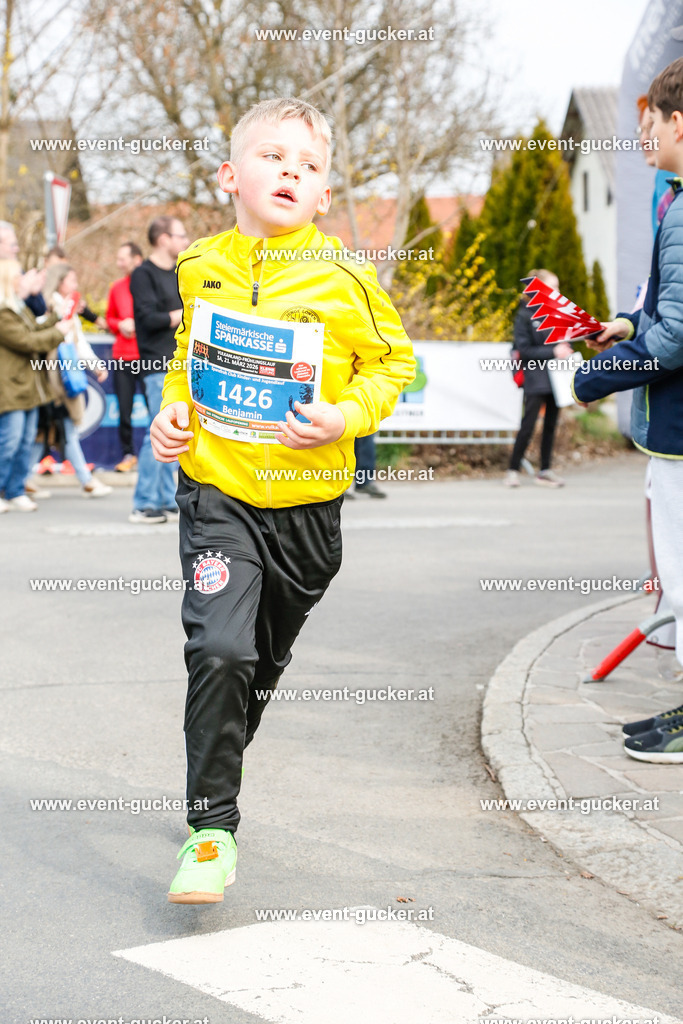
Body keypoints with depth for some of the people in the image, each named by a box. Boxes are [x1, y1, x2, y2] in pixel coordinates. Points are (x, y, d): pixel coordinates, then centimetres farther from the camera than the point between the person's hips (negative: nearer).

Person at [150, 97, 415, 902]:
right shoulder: (201, 266, 2)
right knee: (219, 649, -18)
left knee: (265, 661, 16)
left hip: (307, 501, 1)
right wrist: (172, 411, 2)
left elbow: (391, 365, 2)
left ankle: (217, 777, 42)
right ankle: (211, 827, -8)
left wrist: (342, 419, -14)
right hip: (217, 489, 0)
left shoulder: (344, 277, -7)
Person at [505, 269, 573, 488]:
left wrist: (565, 349, -2)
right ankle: (513, 470, 4)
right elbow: (524, 349, -11)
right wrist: (553, 351, -18)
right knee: (528, 425, -6)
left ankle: (545, 471, 16)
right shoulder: (525, 315, -7)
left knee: (551, 424, 9)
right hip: (536, 379, -6)